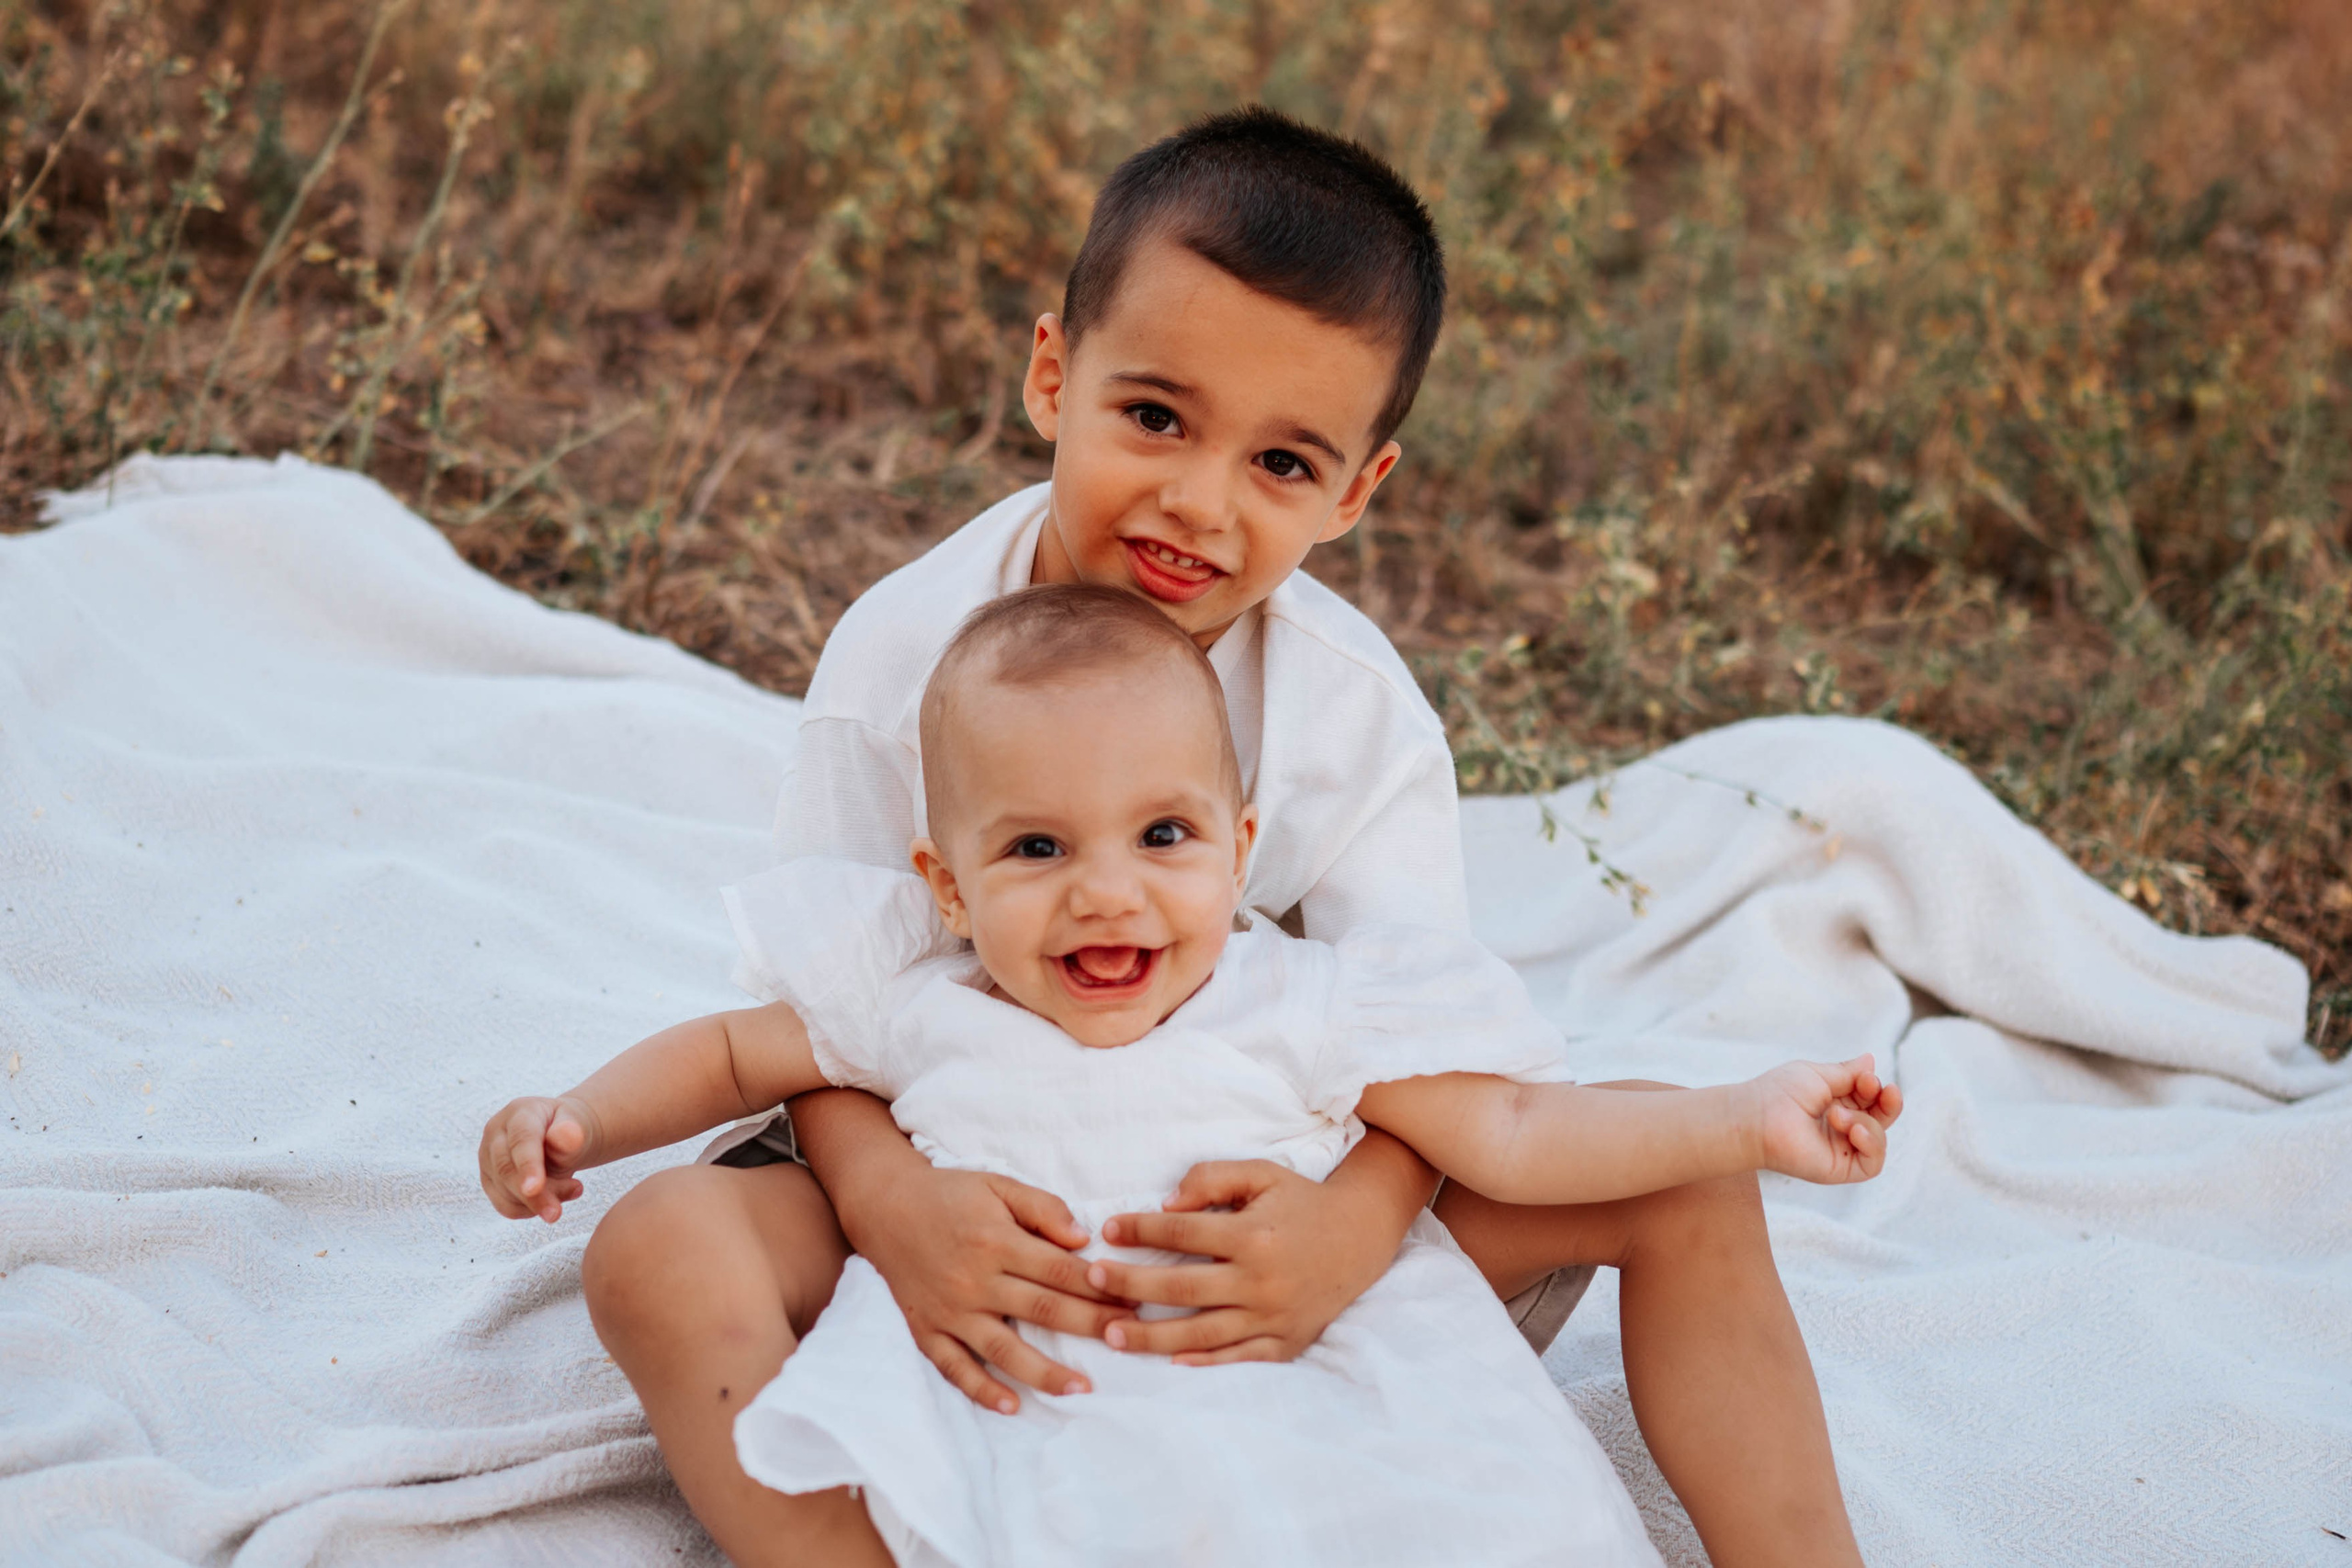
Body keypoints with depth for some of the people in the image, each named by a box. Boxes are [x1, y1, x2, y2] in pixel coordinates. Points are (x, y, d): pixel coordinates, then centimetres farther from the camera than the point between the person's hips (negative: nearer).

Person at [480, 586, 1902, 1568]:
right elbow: (734, 1053, 22)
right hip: (1022, 1417, 1)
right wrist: (577, 1123, 8)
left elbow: (1512, 1136, 1)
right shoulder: (920, 1011, 6)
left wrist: (1744, 1122, -6)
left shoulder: (1299, 1012, 2)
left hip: (1303, 1393, -1)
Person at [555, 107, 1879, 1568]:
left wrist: (1358, 1220, -41)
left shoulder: (1361, 708, -10)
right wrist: (889, 1196, -36)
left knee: (1687, 1180, -14)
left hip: (1283, 1195, 1)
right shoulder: (905, 653, -13)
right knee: (663, 1252, -29)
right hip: (978, 1188, -1)